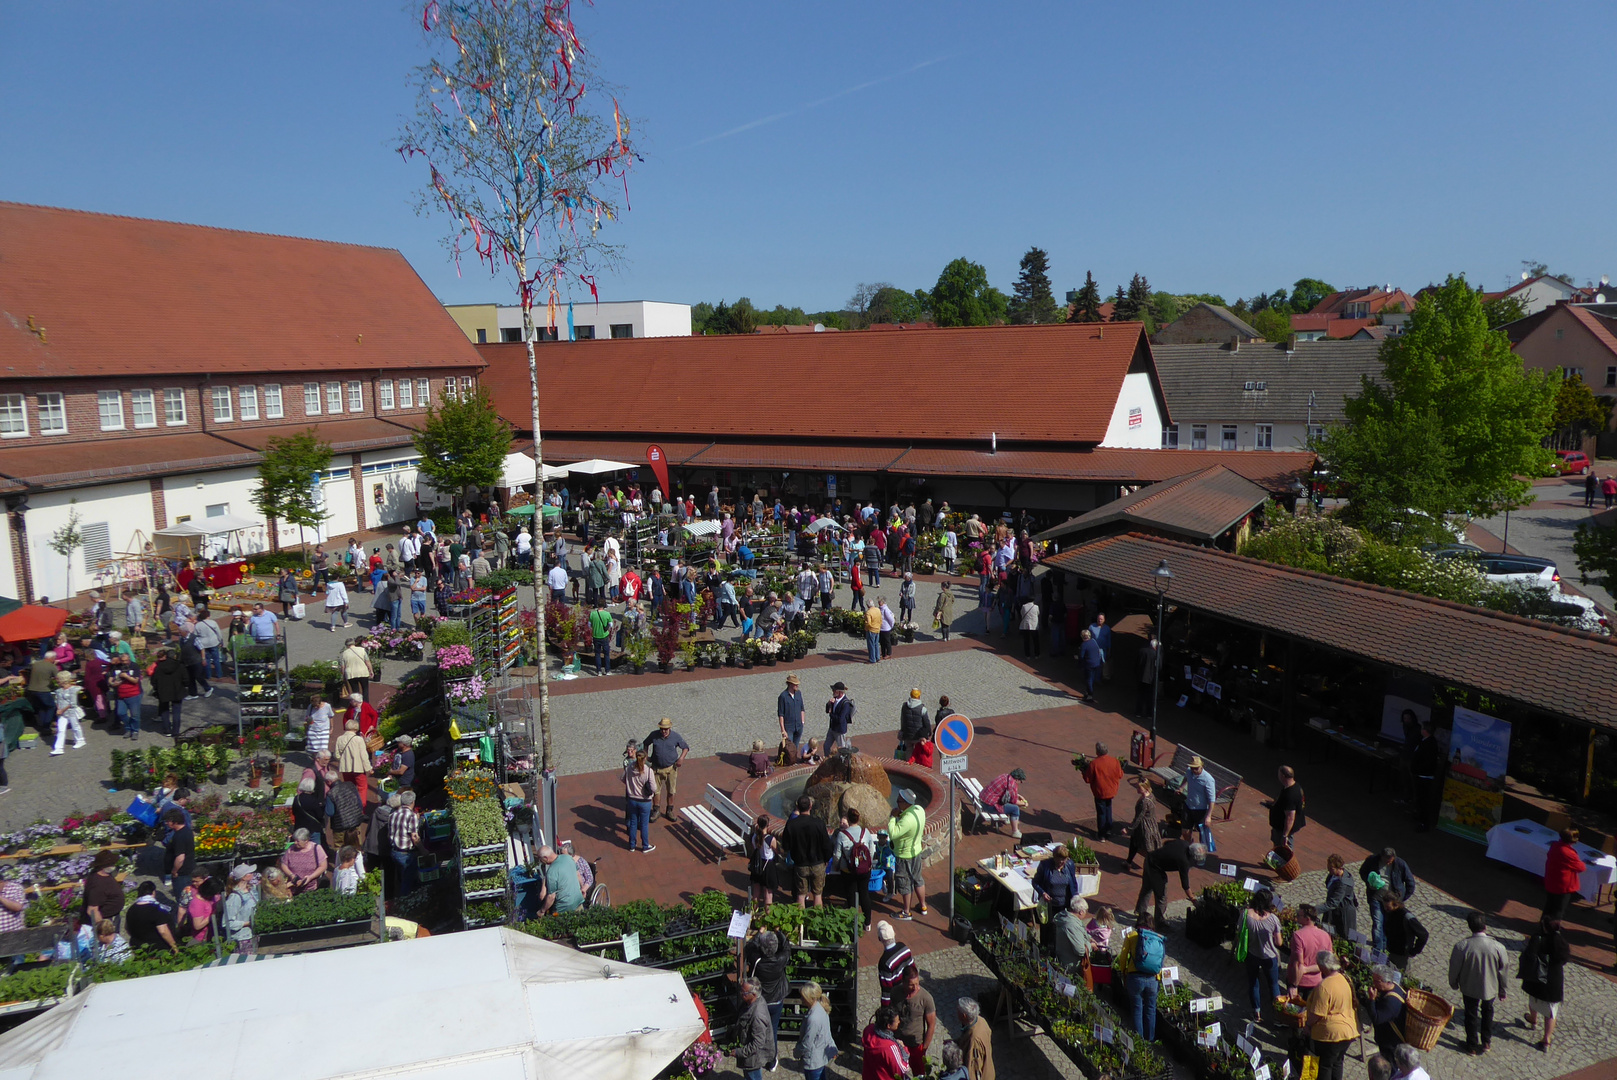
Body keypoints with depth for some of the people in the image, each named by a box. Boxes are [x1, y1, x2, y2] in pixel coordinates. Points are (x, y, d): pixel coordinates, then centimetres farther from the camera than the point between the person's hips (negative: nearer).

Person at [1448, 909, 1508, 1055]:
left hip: (1469, 987, -1)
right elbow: (1502, 971, -9)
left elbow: (1454, 969, -14)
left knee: (1471, 1014, 21)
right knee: (1487, 1011, 30)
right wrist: (1502, 990, 10)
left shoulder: (1461, 946, -27)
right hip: (1490, 987, 1)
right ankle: (1486, 1042, 43)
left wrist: (1454, 984, 8)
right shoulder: (1498, 947, -24)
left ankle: (1472, 1046, 35)